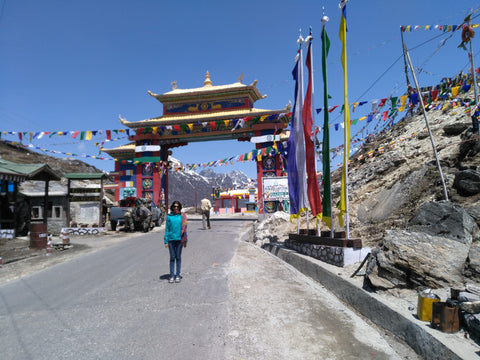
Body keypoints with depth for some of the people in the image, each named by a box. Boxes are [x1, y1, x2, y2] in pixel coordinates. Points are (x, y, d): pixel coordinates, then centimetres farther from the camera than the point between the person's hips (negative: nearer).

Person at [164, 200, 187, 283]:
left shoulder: (182, 216, 2)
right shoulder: (169, 216, 4)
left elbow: (184, 229, 5)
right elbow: (167, 229, 6)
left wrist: (185, 240, 2)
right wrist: (166, 241, 1)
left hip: (179, 239, 0)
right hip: (171, 239, 1)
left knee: (178, 257, 6)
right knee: (172, 257, 5)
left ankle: (177, 275, 14)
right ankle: (172, 276, 11)